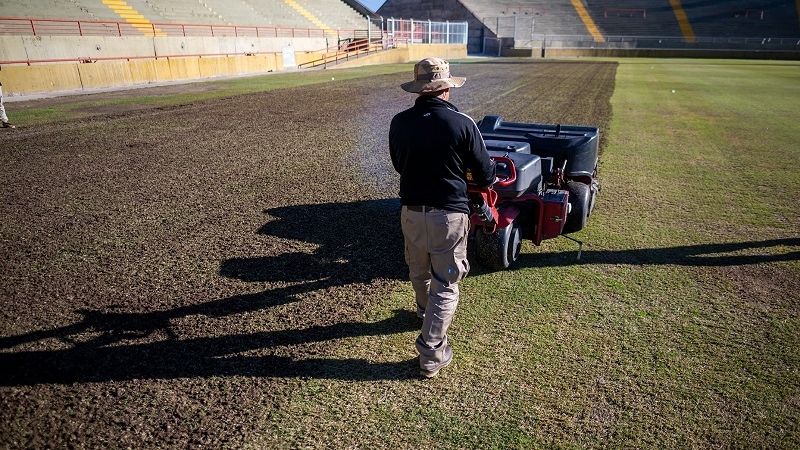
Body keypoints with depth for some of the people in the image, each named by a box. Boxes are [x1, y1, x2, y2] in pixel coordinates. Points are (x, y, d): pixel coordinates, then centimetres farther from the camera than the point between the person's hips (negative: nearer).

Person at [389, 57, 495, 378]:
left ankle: (426, 312, 53)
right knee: (445, 285, 6)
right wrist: (488, 180, 22)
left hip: (411, 210, 4)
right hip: (449, 213, -4)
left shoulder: (399, 123, -3)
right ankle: (431, 353, 7)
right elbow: (484, 171, -2)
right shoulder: (462, 123, -12)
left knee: (419, 271, 27)